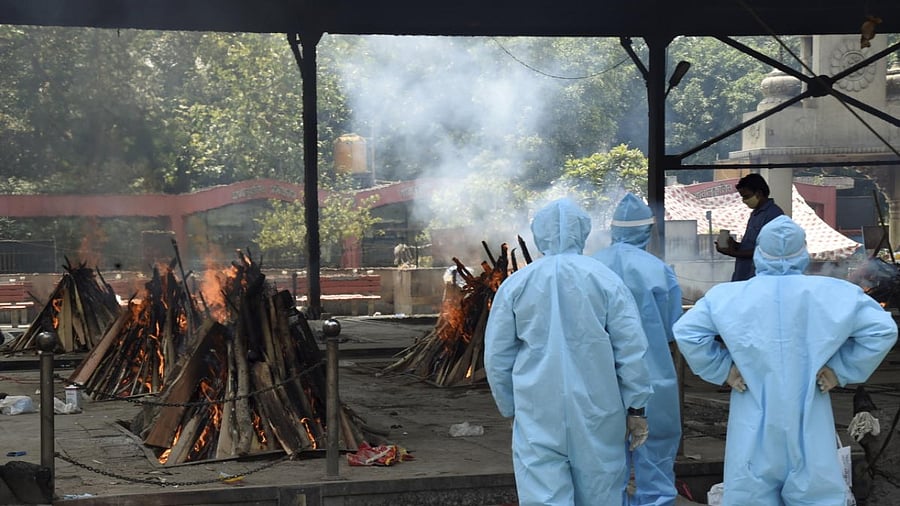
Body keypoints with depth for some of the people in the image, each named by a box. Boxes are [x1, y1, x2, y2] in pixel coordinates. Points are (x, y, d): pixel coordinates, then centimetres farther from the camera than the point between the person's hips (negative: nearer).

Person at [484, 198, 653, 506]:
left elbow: (497, 357, 6)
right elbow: (632, 351, -3)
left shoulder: (515, 284, 0)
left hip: (538, 416, 0)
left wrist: (510, 409, 18)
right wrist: (636, 408, 5)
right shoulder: (606, 280, -3)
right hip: (597, 412, 1)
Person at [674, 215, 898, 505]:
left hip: (754, 430, 0)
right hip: (809, 430, 0)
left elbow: (686, 331, -11)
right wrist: (843, 369, -1)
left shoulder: (729, 296, -5)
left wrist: (721, 369, -2)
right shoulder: (831, 293, -5)